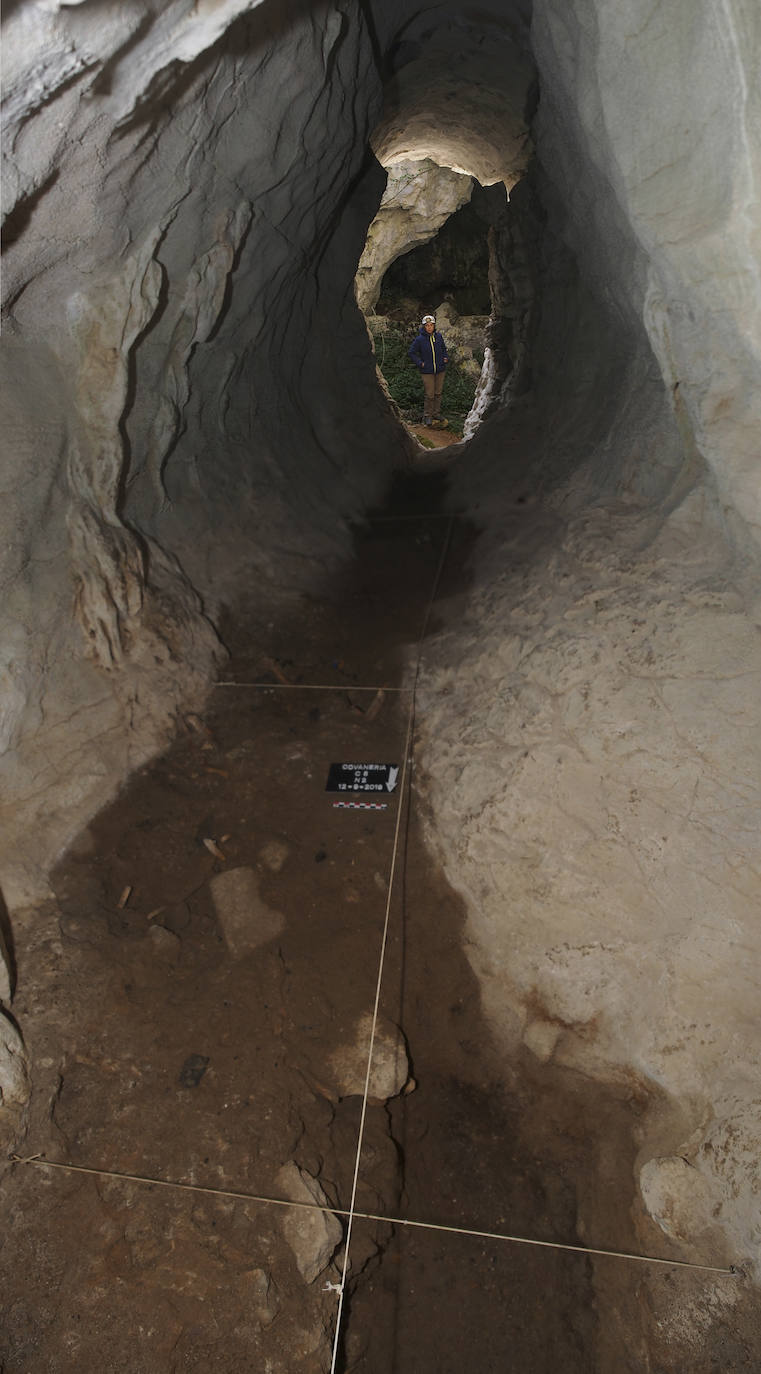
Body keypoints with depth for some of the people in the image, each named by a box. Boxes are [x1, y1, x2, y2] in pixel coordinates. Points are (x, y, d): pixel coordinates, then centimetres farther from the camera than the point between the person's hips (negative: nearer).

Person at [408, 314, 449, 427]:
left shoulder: (438, 336, 2)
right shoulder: (419, 339, -10)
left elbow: (443, 348, 21)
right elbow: (411, 352, 0)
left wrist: (445, 357, 6)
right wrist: (420, 363, -7)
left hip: (440, 370, 4)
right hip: (427, 371, -4)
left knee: (438, 393, 10)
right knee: (429, 395, -4)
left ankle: (437, 413, 24)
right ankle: (427, 415, 12)